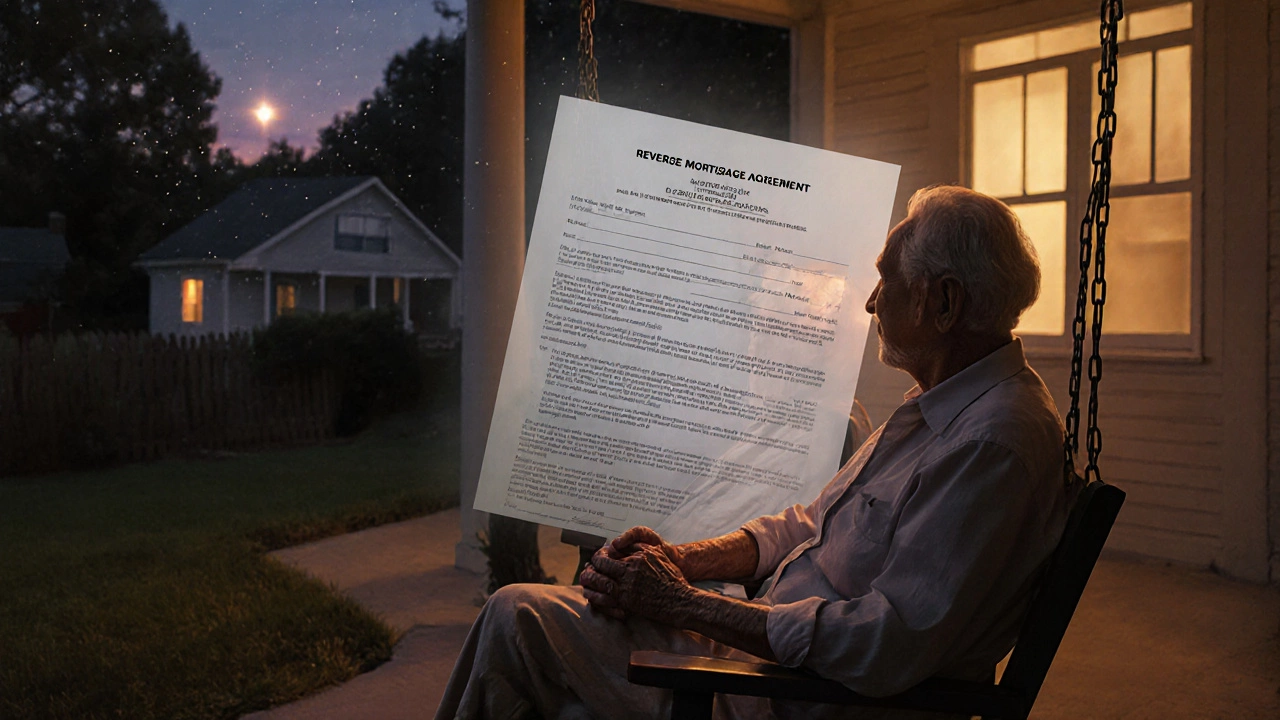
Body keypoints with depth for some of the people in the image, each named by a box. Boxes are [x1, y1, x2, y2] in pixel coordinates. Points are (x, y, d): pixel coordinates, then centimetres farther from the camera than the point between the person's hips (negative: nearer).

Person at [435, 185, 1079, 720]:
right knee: (519, 611, 9)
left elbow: (889, 647, -28)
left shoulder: (999, 442, -22)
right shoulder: (938, 407, 12)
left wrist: (686, 606, -20)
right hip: (771, 640, 10)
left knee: (518, 618, -8)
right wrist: (685, 560, 0)